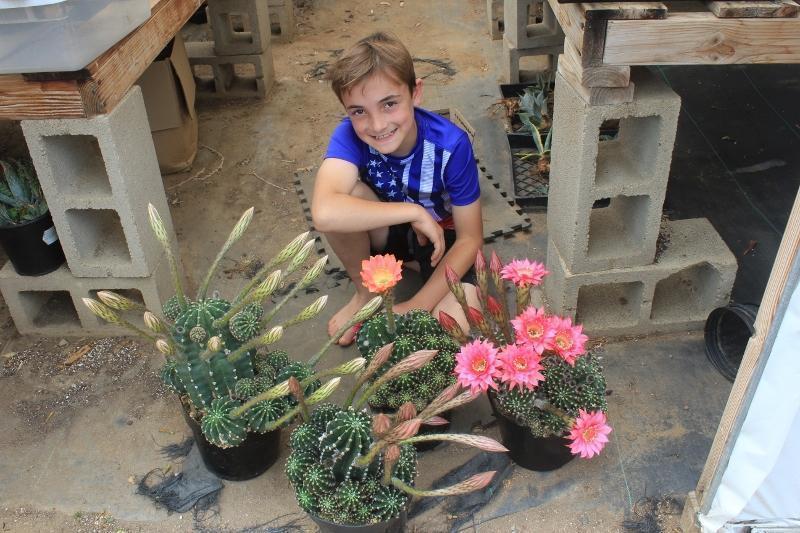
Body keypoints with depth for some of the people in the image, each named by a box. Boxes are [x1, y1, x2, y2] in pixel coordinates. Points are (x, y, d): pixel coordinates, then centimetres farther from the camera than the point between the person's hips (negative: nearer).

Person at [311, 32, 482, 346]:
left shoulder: (451, 145, -28)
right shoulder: (349, 134, -27)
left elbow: (469, 239, -19)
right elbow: (324, 214, -47)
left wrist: (416, 307, -25)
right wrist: (413, 211, -40)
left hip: (441, 238, -2)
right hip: (384, 231, 3)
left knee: (457, 328, -30)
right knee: (346, 194, -32)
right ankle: (365, 293, -4)